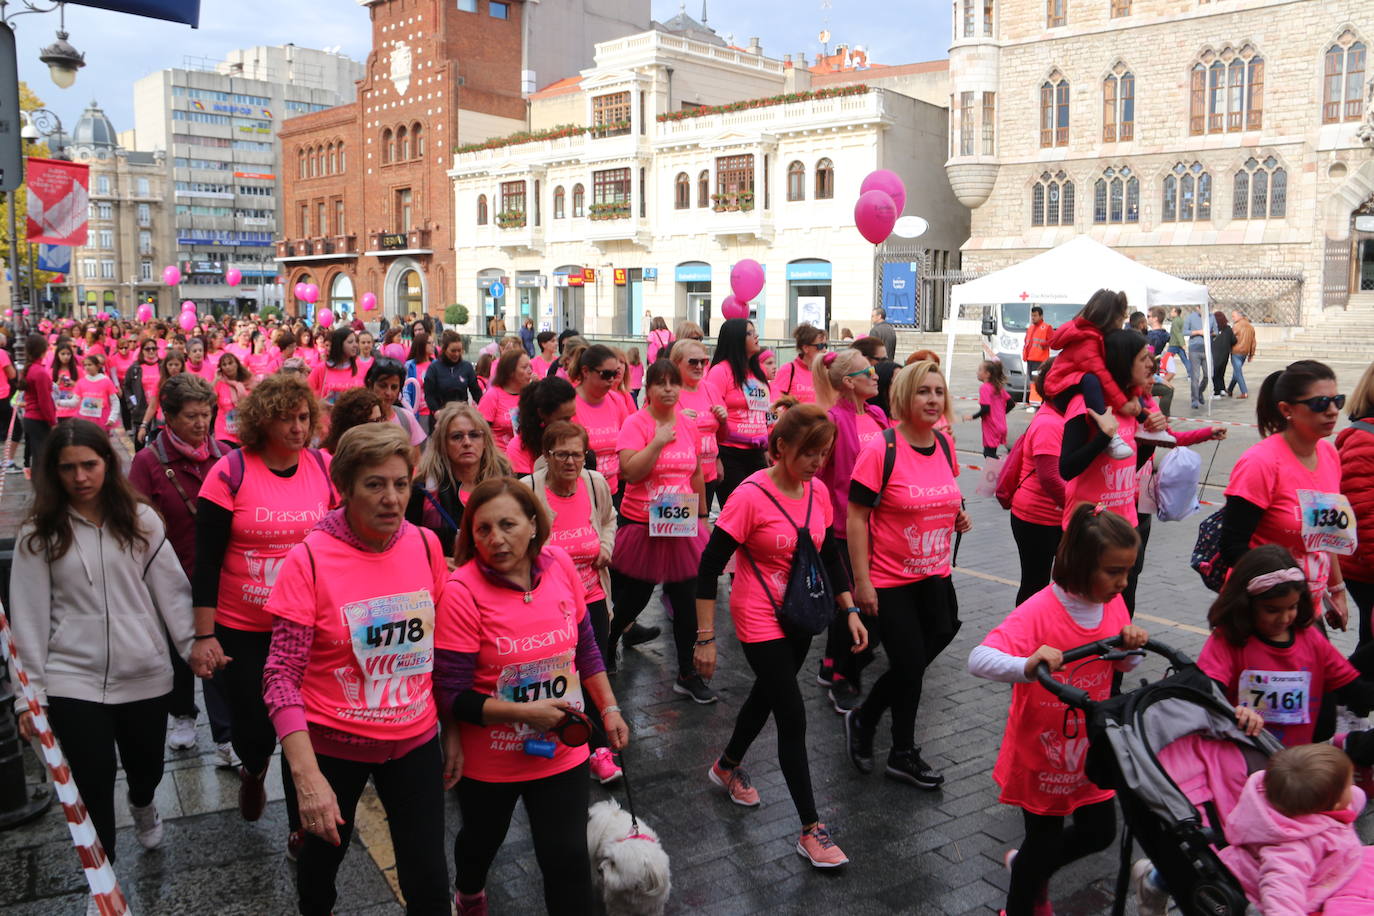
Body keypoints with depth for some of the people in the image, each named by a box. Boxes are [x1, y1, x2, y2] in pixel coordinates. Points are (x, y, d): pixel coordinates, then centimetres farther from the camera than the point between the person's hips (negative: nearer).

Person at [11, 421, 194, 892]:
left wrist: (194, 647, -4)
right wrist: (30, 694, -2)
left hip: (145, 675, 1)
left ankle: (142, 806, 54)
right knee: (93, 787, 1)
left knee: (146, 766, 16)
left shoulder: (140, 520, 2)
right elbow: (28, 617, 0)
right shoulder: (39, 534, -1)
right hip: (73, 681, -1)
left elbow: (171, 590, 1)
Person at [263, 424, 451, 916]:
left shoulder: (425, 545, -6)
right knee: (323, 856, 22)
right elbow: (281, 677, -18)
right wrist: (307, 776, -25)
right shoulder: (309, 559, -18)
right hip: (334, 745, -2)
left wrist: (454, 731, 7)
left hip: (415, 741, 2)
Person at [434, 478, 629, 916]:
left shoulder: (559, 564, -10)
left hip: (563, 752, 2)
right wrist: (526, 712, -26)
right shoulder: (461, 592, -23)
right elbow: (452, 697, -20)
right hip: (489, 762, -1)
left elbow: (585, 645, 6)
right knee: (483, 839, 25)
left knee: (568, 859, 2)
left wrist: (609, 708, 5)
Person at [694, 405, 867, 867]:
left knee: (767, 694, 23)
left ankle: (728, 767, 49)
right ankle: (811, 830, 6)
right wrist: (705, 638, -19)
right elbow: (709, 568, -19)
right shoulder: (751, 496, -22)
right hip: (760, 620, -7)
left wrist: (849, 611, 7)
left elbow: (830, 556, 11)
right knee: (793, 717, -5)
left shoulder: (817, 491, -2)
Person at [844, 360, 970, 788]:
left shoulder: (944, 445, 2)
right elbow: (856, 516, -16)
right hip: (889, 580, -6)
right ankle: (903, 754, 24)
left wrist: (957, 516, 0)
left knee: (912, 664, 13)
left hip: (934, 576, 7)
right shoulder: (881, 449, -18)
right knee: (910, 664, 1)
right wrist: (862, 581, -18)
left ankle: (862, 721, 37)